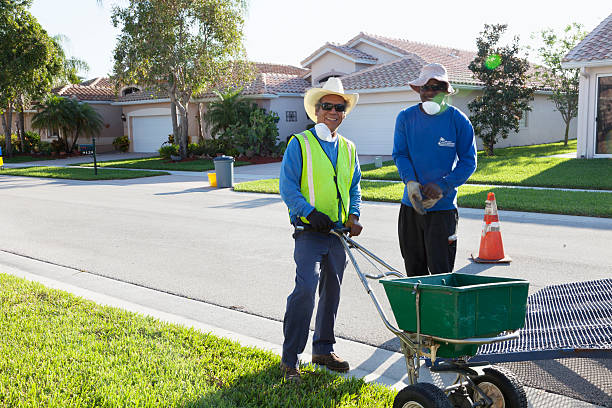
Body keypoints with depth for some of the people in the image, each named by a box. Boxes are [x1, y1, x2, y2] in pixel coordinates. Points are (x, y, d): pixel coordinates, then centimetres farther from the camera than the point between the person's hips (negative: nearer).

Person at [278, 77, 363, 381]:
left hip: (338, 231, 6)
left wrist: (353, 214, 2)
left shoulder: (348, 148, 15)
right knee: (306, 288, -16)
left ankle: (323, 349, 26)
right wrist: (310, 212, -20)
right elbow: (287, 186, -6)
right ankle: (289, 359, -6)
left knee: (332, 291, 11)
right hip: (309, 231, -6)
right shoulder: (300, 143, -2)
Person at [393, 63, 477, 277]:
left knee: (440, 271, -5)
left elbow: (468, 161, -1)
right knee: (414, 270, 13)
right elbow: (400, 154, 4)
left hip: (443, 207, -3)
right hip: (410, 205, 3)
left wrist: (443, 185, -15)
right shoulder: (406, 118, 5)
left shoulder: (459, 120, -2)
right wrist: (410, 181, -15)